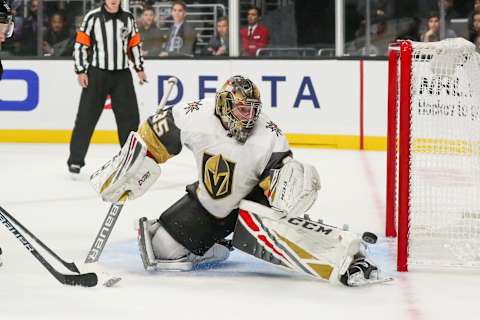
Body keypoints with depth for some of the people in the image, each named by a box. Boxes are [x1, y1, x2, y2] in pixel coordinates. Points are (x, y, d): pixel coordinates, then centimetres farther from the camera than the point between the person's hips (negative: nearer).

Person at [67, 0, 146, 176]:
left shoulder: (128, 18, 7)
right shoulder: (93, 17, -5)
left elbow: (135, 44, 16)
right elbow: (81, 44, -5)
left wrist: (139, 68, 13)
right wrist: (81, 71, -10)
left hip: (122, 75, 4)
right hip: (97, 74, -3)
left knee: (130, 117, 5)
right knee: (86, 118, -3)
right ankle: (75, 160, 1)